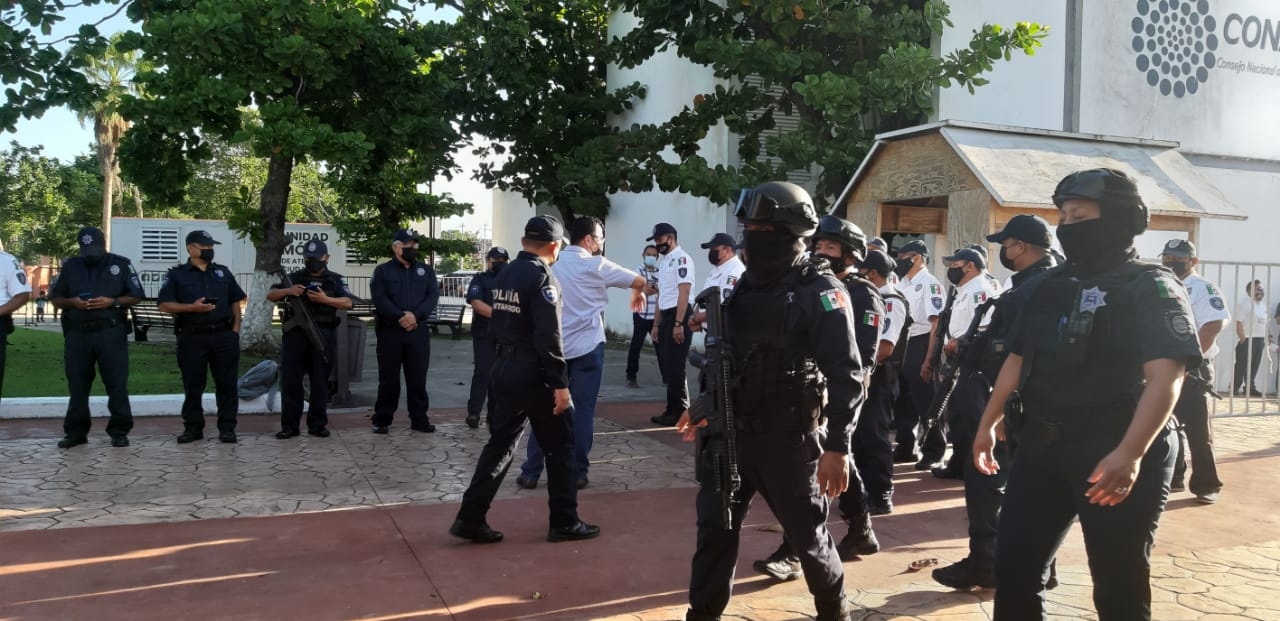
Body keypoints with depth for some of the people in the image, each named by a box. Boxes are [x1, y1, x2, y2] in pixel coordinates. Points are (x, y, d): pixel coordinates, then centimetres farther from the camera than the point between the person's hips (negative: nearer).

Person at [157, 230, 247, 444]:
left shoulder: (223, 272, 14)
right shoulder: (177, 274, 4)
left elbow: (235, 302, 16)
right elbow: (163, 305, -3)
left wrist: (235, 328, 4)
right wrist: (192, 308, -16)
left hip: (224, 335, 2)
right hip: (192, 337, -2)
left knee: (226, 384, 2)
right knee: (193, 385, 4)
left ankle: (227, 428, 8)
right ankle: (193, 427, 15)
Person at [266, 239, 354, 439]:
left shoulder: (335, 280, 8)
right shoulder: (294, 278, 12)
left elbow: (348, 303, -5)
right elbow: (270, 295, 8)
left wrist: (326, 299, -20)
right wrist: (287, 291, -12)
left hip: (323, 335, -1)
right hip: (295, 334, 1)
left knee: (320, 381, 3)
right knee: (290, 380, 0)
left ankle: (317, 424, 11)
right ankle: (290, 425, 6)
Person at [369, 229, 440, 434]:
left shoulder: (426, 270, 12)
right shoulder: (382, 271, 4)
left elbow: (433, 297, 0)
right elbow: (379, 299, -8)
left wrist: (415, 315, -16)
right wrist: (400, 316, -20)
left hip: (418, 331, 2)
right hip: (390, 331, -2)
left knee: (418, 378, 5)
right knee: (388, 379, 2)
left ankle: (419, 419, 12)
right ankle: (382, 420, 11)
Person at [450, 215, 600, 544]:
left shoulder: (504, 274, 10)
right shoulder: (542, 277, -15)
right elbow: (549, 336, -21)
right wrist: (560, 382, -20)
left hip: (505, 368, 8)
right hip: (535, 372, -8)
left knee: (500, 444, 12)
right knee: (560, 447, 6)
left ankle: (470, 518, 10)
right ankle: (564, 523, 13)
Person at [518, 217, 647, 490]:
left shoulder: (551, 263, 9)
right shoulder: (596, 265, -5)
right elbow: (640, 280, 1)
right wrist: (638, 294, 23)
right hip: (587, 347, -4)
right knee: (582, 410, 3)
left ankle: (531, 472, 9)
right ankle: (577, 473, 6)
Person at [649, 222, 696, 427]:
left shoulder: (681, 259, -12)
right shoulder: (663, 262, 18)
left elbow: (684, 292, -19)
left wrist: (678, 323, -24)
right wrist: (656, 324, 18)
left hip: (679, 317, -10)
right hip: (666, 317, 10)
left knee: (676, 367, -8)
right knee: (668, 366, 13)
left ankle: (679, 413, -2)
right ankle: (672, 410, 20)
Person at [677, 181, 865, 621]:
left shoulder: (820, 291, -13)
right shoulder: (746, 286, 9)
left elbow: (846, 375, -17)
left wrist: (838, 446, -22)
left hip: (789, 438, -6)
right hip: (733, 432, 6)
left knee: (808, 535, 10)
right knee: (715, 527, 8)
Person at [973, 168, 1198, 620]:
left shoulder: (1151, 287, -7)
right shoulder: (1050, 286, 12)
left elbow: (1166, 377, -19)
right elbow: (1017, 360, 19)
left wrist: (1130, 454, -31)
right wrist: (987, 425, 19)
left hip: (1114, 456, -6)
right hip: (1041, 447, 6)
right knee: (1013, 568, 7)